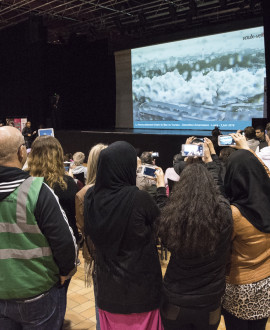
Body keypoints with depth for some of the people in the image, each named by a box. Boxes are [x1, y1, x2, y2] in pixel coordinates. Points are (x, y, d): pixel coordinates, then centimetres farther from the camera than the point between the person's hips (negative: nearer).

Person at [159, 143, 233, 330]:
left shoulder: (171, 216, -21)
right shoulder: (224, 213, -20)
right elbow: (221, 187, 2)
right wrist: (209, 160, 17)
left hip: (175, 302, -1)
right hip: (209, 302, 1)